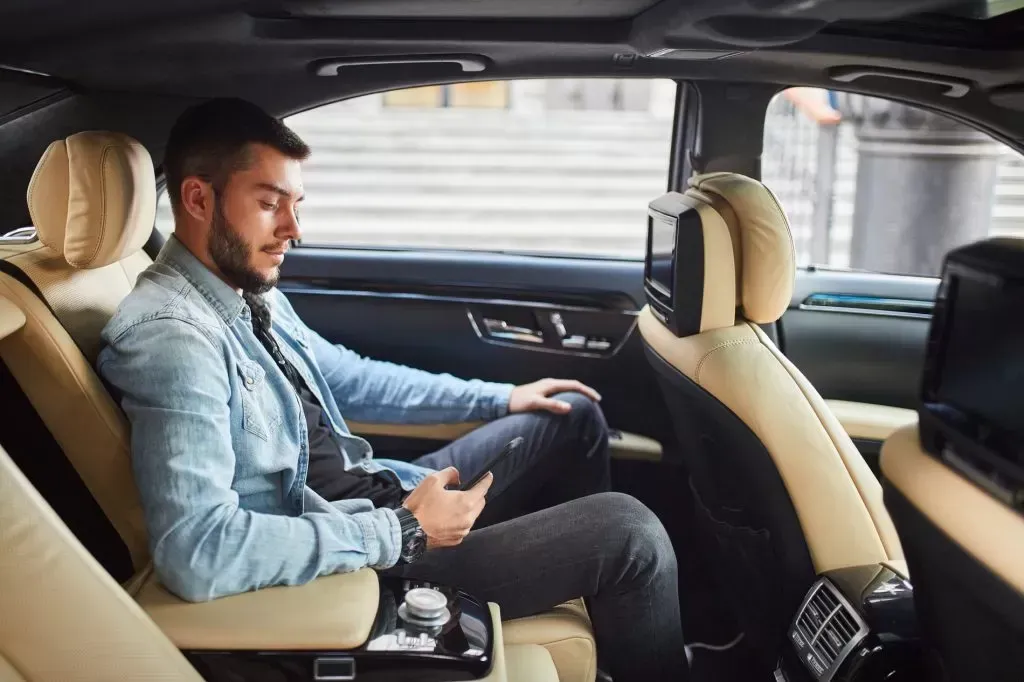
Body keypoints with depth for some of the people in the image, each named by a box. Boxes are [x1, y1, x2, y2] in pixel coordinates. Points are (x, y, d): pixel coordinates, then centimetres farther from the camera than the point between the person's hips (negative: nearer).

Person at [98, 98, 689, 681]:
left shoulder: (251, 291, 4)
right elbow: (197, 553, -35)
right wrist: (403, 531, -28)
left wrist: (499, 398, 17)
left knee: (573, 417, 14)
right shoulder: (171, 335, -25)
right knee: (627, 532, -13)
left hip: (383, 503, 10)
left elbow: (348, 378, 19)